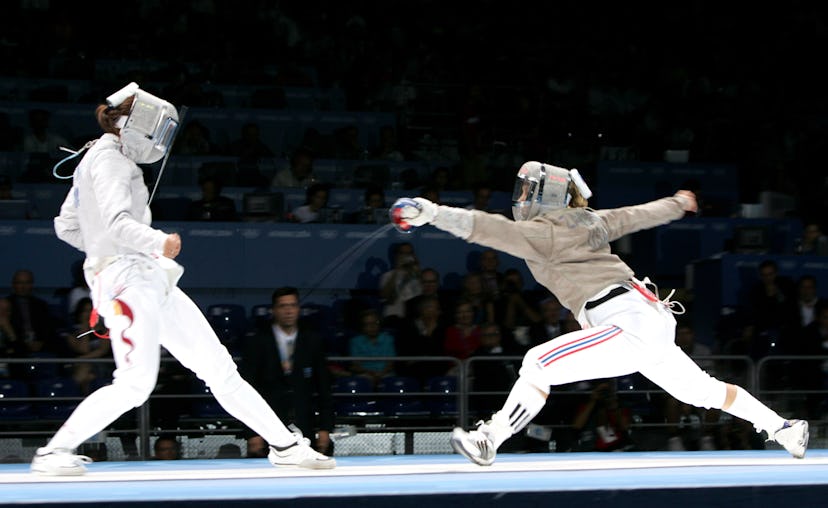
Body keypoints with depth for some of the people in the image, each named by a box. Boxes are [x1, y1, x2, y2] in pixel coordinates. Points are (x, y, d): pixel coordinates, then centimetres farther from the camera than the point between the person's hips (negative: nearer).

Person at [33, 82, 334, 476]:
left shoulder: (99, 159, 20)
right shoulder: (108, 159, -8)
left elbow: (66, 226, 24)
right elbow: (116, 221, -25)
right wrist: (157, 243, -40)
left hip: (151, 280, 10)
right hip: (126, 280, -10)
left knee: (217, 367, 7)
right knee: (135, 384, -19)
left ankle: (284, 445, 7)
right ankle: (53, 453, -9)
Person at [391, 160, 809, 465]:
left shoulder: (543, 233, -7)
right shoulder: (587, 221, 16)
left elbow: (490, 229, -20)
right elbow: (639, 215, 29)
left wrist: (432, 213, -28)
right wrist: (677, 204, 48)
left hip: (630, 326, -9)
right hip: (654, 321, 9)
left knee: (538, 365, -11)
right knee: (701, 391, 23)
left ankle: (488, 443, -9)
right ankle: (783, 429, 31)